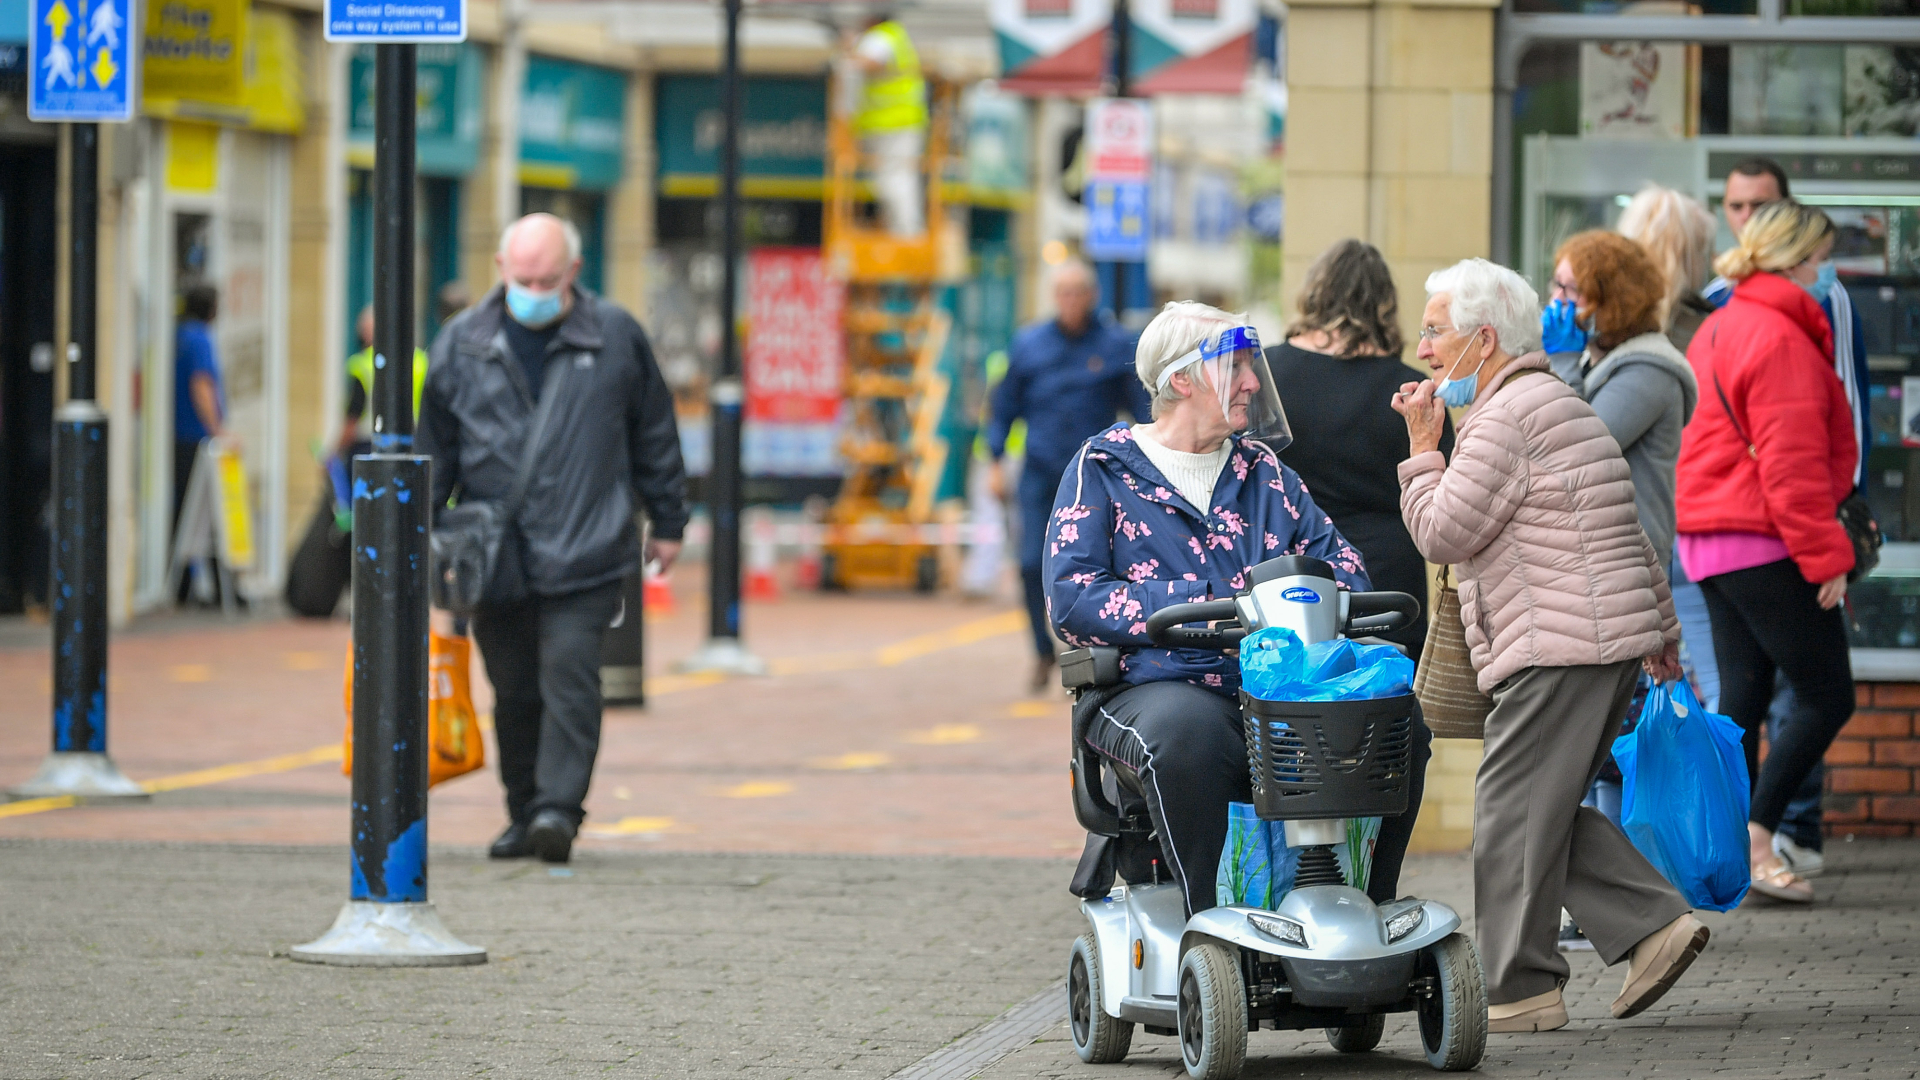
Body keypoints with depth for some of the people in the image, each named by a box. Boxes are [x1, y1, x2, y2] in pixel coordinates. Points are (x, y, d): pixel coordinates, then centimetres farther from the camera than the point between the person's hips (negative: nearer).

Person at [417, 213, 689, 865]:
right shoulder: (461, 345, 5)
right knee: (514, 690, 6)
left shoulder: (615, 337, 2)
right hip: (495, 556, 2)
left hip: (585, 552, -2)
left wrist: (667, 522, 15)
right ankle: (525, 812, 17)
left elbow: (654, 436, 12)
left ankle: (559, 805, -13)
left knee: (569, 674, -13)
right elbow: (434, 450, 12)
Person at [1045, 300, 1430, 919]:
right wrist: (1204, 610, -15)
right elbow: (1072, 599, -6)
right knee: (1189, 732, -40)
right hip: (1155, 687, -5)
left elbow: (1336, 558, 18)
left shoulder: (1261, 470, 21)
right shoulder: (1102, 469, 5)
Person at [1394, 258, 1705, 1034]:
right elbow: (1631, 533, 27)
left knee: (1512, 813, -6)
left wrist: (1423, 446, 0)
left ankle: (1520, 991, -4)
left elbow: (1443, 534, -12)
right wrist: (1659, 628, 33)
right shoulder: (1562, 406, 22)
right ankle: (1654, 925, 4)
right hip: (1611, 641, 10)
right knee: (1547, 813, 12)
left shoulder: (1508, 417, -11)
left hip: (1559, 648, -10)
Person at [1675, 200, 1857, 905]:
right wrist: (1825, 556, -16)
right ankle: (1755, 838, -9)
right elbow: (1792, 465, -20)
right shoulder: (1781, 340, -15)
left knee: (1742, 694, 10)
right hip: (1764, 545, -10)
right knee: (1827, 695, -4)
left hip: (1711, 544, 10)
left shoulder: (1719, 330, 16)